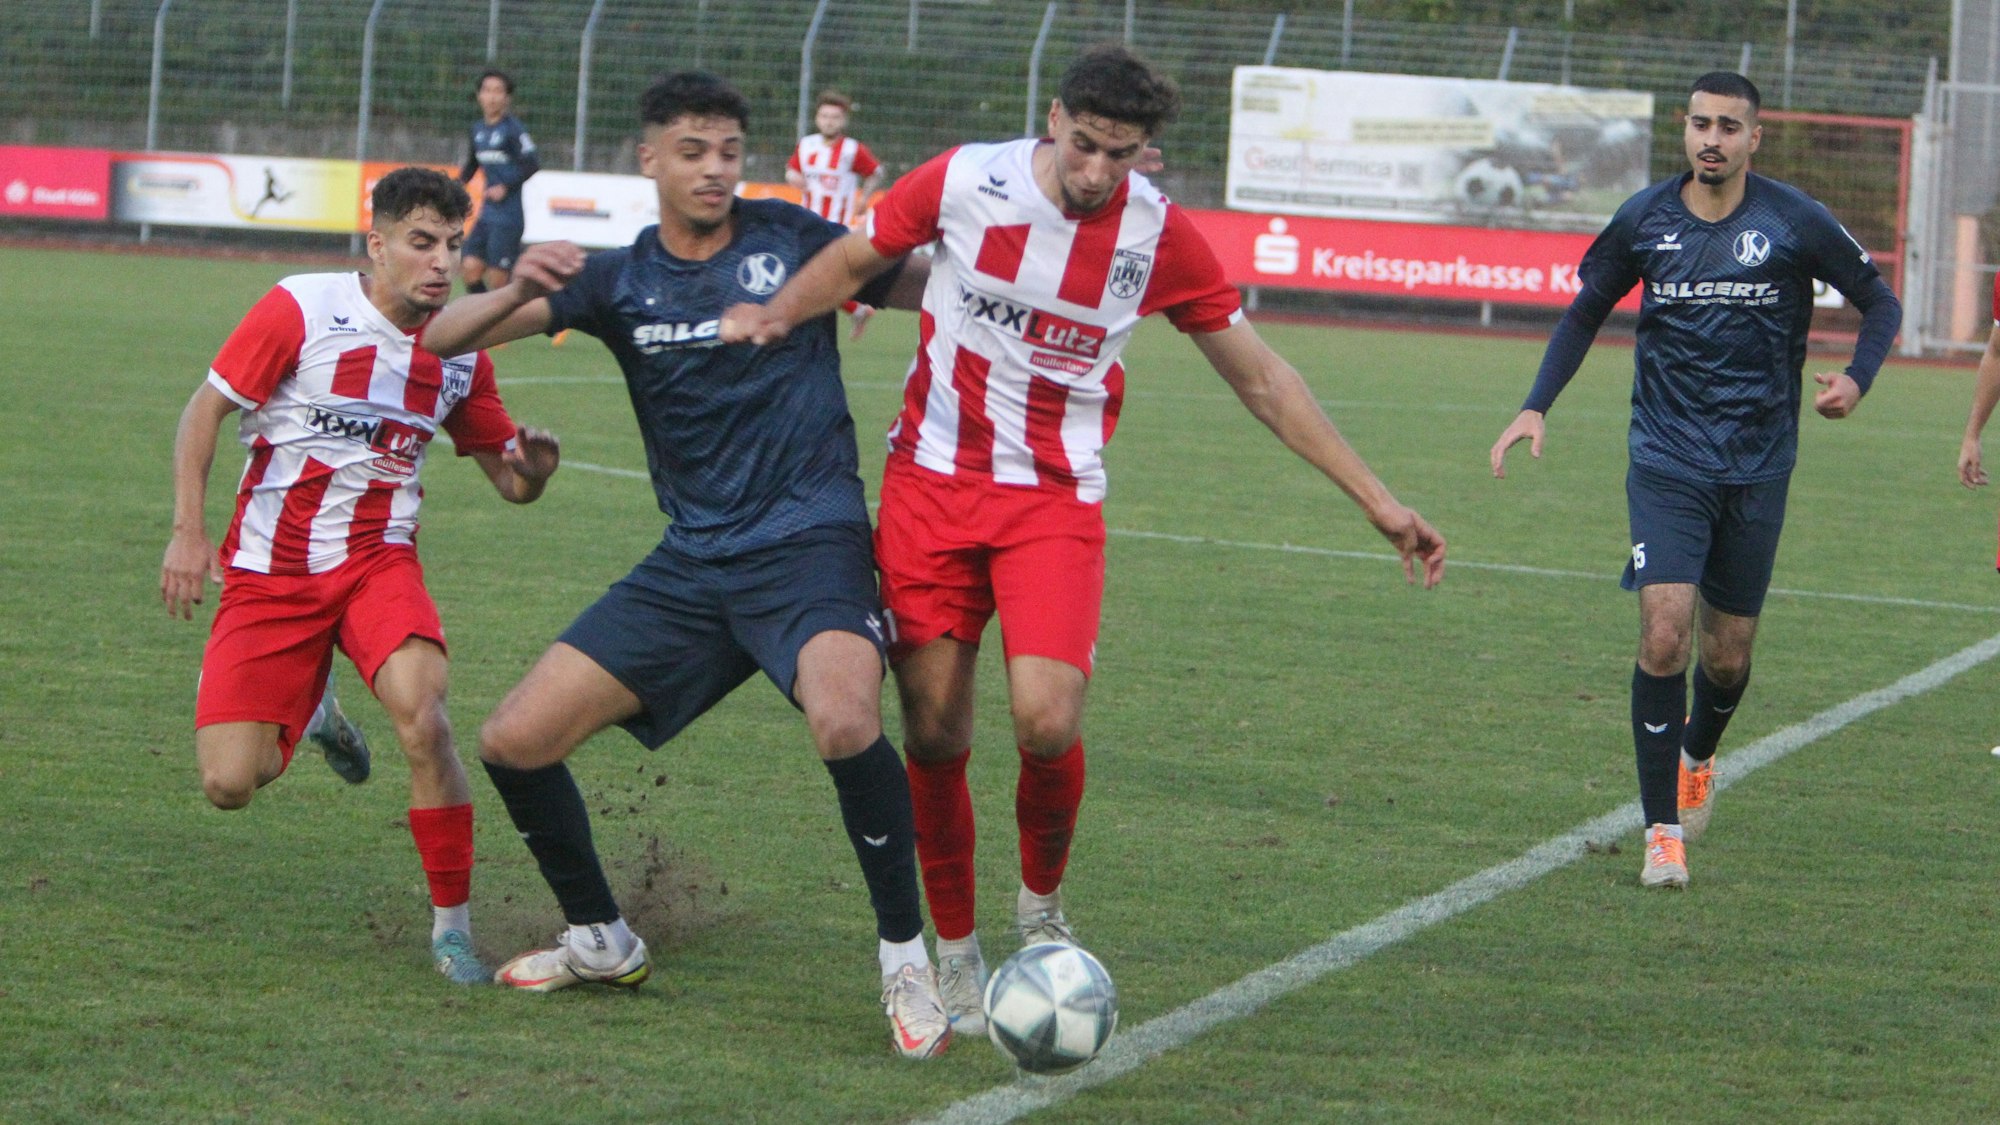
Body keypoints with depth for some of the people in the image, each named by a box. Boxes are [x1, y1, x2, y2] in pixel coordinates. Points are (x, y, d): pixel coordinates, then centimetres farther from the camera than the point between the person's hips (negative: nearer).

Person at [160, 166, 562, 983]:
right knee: (229, 785, -8)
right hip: (267, 571, -1)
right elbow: (205, 410, -2)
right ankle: (310, 712, 30)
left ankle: (452, 926, -18)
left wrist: (531, 470, -16)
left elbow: (508, 477, 9)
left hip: (378, 561, 1)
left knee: (420, 710, -30)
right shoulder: (301, 310, -10)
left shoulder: (460, 351, 1)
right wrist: (188, 533, -10)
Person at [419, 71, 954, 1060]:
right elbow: (443, 336, -1)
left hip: (807, 542, -4)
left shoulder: (791, 239, 1)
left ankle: (905, 957, -15)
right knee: (513, 741, -2)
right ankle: (601, 942, 22)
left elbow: (922, 287, 12)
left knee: (845, 724, -35)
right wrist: (517, 292, -22)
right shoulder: (619, 281, 6)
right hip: (692, 563, 4)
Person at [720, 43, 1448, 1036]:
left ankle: (1042, 903, 9)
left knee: (1046, 720, -20)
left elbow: (1261, 379, 3)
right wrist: (773, 315, -13)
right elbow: (852, 260, 9)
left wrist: (1377, 502, 4)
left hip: (1054, 499, -1)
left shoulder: (1161, 237, -6)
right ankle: (955, 952, 18)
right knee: (934, 729, -1)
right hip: (931, 481, 1)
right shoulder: (964, 183, -8)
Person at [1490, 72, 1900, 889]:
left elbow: (1880, 303, 6)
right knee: (1664, 636, -16)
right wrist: (1537, 407, 4)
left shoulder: (1794, 222, -6)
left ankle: (1697, 757, 43)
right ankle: (1664, 831, -8)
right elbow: (1586, 311, 15)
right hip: (1667, 462, 0)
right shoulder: (1644, 221, -1)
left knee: (1728, 655, 9)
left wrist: (1855, 380, -13)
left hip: (1758, 470, 0)